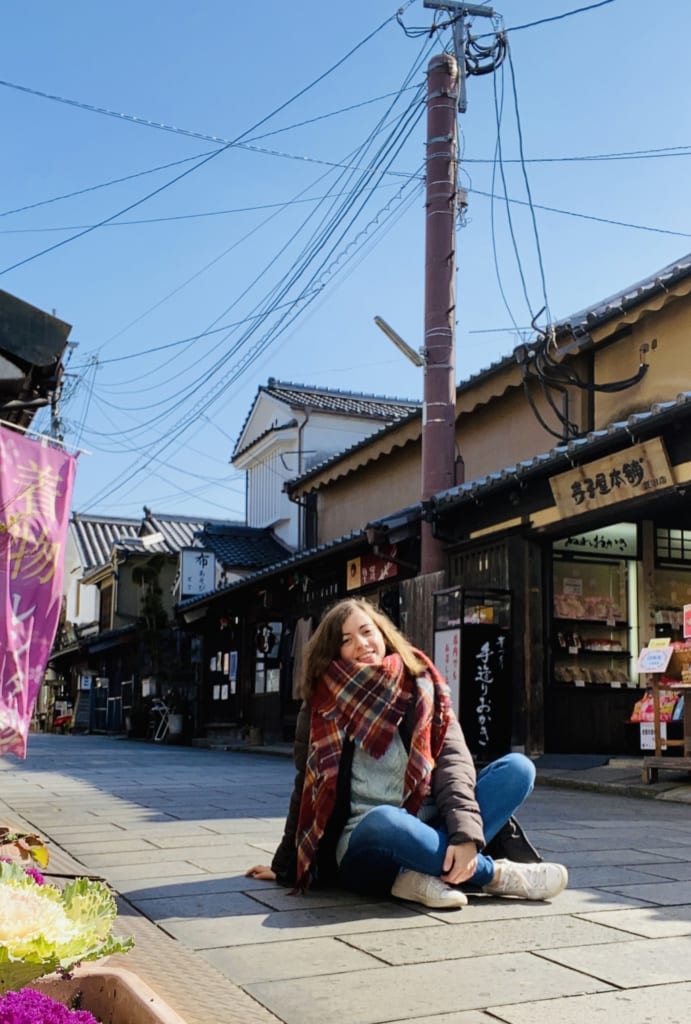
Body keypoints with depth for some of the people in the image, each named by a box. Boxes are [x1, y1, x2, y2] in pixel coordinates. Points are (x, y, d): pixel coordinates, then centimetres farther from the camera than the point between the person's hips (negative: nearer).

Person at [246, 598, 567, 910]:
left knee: (518, 768, -14)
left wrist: (464, 834, -23)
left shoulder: (421, 686, 4)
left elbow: (453, 758, -7)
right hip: (363, 849, -3)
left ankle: (425, 874, -27)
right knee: (383, 820, -39)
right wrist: (285, 866, 14)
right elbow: (307, 789, 10)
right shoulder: (323, 708, 2)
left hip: (426, 834, 3)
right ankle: (494, 874, -17)